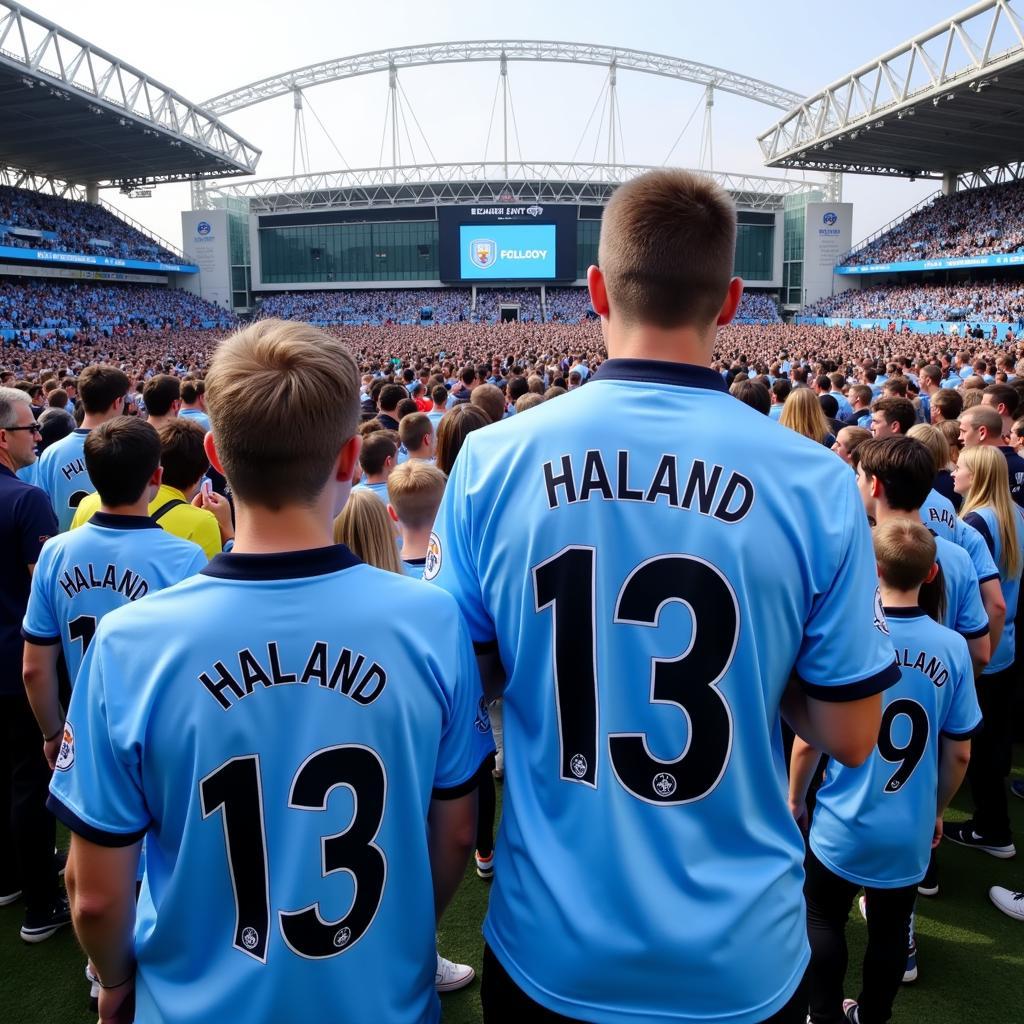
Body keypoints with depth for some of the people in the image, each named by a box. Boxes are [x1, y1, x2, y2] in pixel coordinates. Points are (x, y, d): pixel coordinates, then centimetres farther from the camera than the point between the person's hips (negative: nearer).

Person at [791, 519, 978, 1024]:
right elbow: (959, 754, -2)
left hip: (843, 824, -3)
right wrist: (937, 809, 15)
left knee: (824, 920, 19)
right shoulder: (953, 648, -11)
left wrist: (795, 798, 4)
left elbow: (808, 740, -13)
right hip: (910, 829, 3)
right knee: (890, 931, 22)